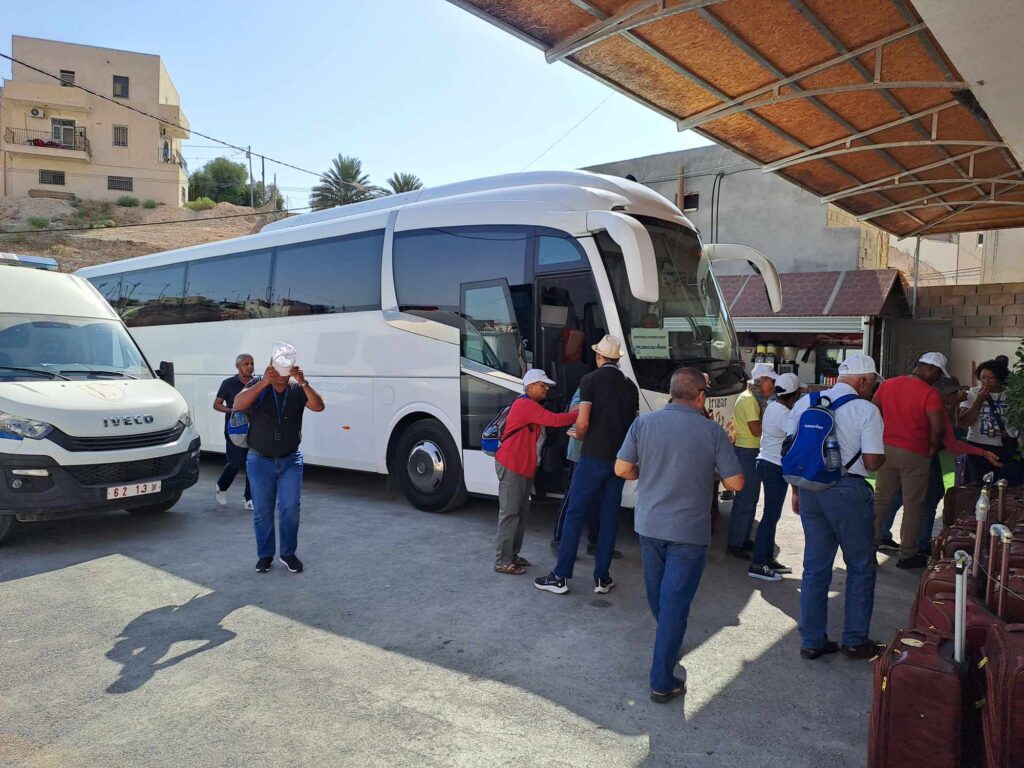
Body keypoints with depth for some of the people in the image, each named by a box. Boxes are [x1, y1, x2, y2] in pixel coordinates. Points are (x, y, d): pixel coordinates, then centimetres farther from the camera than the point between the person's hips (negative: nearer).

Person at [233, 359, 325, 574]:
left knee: (291, 507, -3)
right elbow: (238, 404, -27)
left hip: (290, 461, 0)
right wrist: (264, 383, -38)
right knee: (262, 511, 7)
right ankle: (265, 555, 21)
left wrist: (304, 383, -36)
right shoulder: (258, 388, -8)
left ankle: (288, 553, 13)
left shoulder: (298, 389, -5)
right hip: (260, 461, 0)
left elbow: (319, 406, -21)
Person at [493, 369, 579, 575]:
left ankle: (512, 554, 22)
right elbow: (554, 420, -26)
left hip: (523, 466, 11)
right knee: (509, 513, -7)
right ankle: (502, 562, -2)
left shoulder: (530, 405, 20)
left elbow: (550, 420, 11)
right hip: (511, 466, -11)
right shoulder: (526, 405, -17)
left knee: (521, 512, 13)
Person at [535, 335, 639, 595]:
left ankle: (560, 576, 4)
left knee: (575, 514, 1)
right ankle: (602, 578, 14)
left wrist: (580, 437, 6)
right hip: (619, 458, 5)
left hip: (593, 457, -5)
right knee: (609, 517, 10)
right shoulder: (630, 386, 9)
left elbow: (583, 423, -14)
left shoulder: (591, 380, -7)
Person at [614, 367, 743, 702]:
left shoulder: (644, 423, -6)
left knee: (657, 596, 24)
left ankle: (669, 646, 50)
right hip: (689, 531, -3)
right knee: (675, 604, 4)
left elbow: (622, 469, -4)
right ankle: (662, 683, 9)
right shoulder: (712, 431, -12)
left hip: (649, 524, 4)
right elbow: (735, 483, -9)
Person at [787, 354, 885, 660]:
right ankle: (855, 641, 22)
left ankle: (812, 641, 21)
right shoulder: (866, 410, -9)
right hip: (847, 491, -5)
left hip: (810, 489, 5)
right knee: (861, 568, 14)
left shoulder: (805, 403, 5)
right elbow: (872, 462, -13)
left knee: (815, 566, 14)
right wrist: (883, 456, 10)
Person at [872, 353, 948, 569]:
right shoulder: (930, 393, -14)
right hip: (914, 454, -5)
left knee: (880, 499, 16)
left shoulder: (887, 385, 3)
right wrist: (934, 448, -2)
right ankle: (907, 555, 16)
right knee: (913, 505, 7)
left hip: (887, 449, 5)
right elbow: (938, 428, -21)